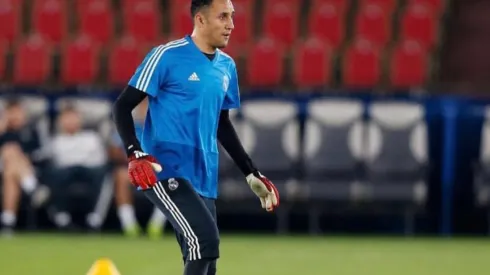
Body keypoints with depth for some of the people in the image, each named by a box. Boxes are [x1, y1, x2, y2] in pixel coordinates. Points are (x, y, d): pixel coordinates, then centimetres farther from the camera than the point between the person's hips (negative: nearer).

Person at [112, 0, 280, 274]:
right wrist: (136, 154, -23)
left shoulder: (227, 66, 14)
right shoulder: (167, 56, -8)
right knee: (205, 239, -25)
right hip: (166, 172, -8)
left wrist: (252, 174, 23)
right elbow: (123, 107, -8)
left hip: (205, 178, 8)